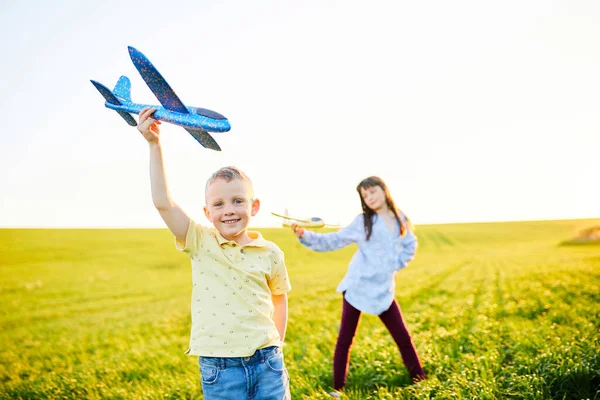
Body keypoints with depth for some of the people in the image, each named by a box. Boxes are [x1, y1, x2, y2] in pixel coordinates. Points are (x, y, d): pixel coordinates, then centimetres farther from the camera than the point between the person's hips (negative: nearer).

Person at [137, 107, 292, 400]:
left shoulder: (270, 253, -2)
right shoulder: (201, 243, -6)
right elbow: (162, 202, -16)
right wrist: (154, 144, -19)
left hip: (267, 364, 2)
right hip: (220, 370, -1)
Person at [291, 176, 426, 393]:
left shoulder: (400, 220, 3)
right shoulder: (362, 222, -4)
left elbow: (410, 246, 18)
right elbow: (332, 241, -6)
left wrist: (395, 265, 3)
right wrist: (304, 234, -18)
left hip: (383, 290, 2)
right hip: (357, 287, -2)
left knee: (403, 336, 10)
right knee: (345, 339, 2)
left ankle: (419, 380, 28)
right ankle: (338, 388, 14)